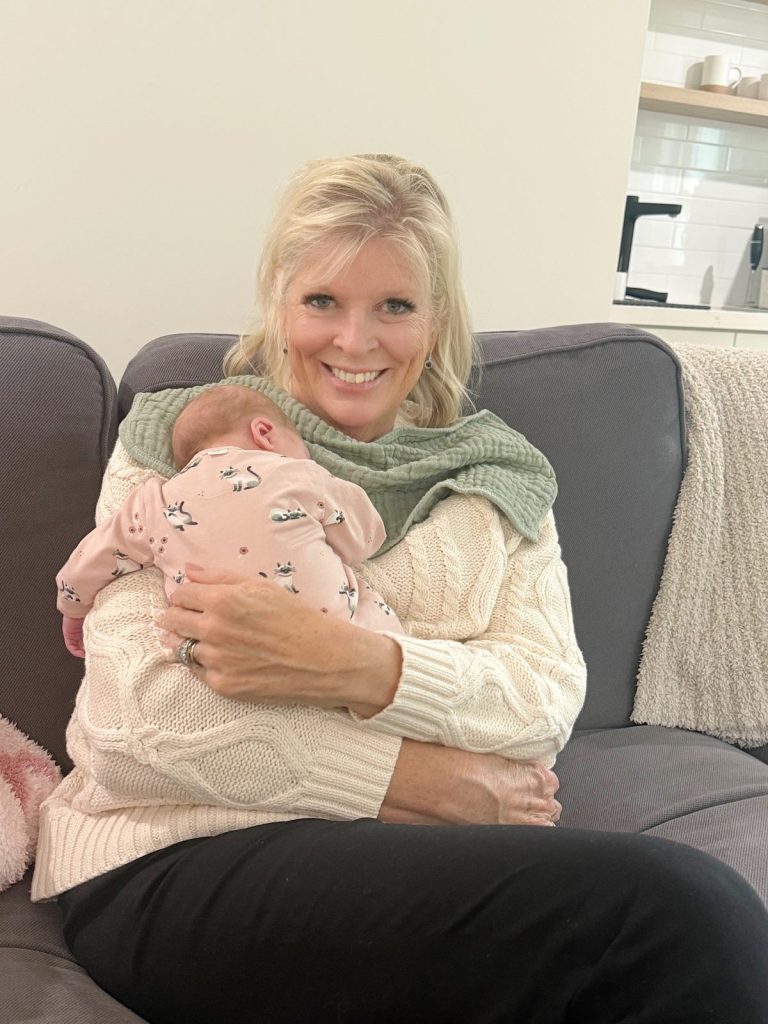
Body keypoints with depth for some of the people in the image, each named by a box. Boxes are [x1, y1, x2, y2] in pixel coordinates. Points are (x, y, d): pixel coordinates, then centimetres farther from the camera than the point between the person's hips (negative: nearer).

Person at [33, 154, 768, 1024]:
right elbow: (136, 712, -6)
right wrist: (427, 781, -10)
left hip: (423, 851, 4)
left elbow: (548, 697, 1)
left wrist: (354, 666, -18)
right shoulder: (176, 441, 7)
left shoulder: (502, 478, 15)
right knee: (680, 906, -26)